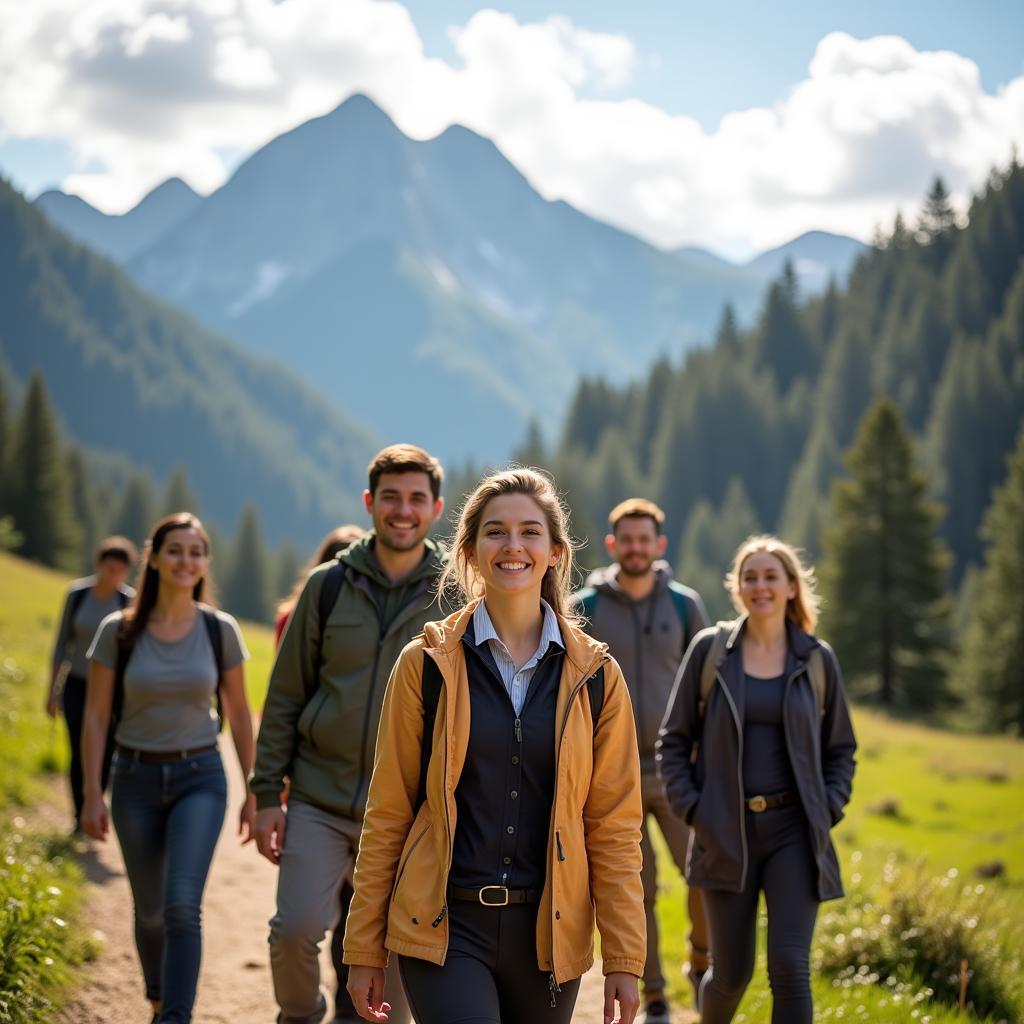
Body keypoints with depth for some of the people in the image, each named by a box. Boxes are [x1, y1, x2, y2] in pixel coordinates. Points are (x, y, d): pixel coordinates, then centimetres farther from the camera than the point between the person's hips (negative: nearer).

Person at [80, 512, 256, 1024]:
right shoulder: (118, 631, -6)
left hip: (199, 777, -1)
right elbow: (95, 717, -1)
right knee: (150, 909, 12)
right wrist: (92, 796, -5)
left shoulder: (220, 630, -4)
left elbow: (238, 714, 5)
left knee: (182, 905, -18)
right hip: (135, 779, 1)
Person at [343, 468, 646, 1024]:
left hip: (549, 932, 2)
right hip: (446, 929, -2)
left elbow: (614, 826, 4)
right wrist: (364, 949, 2)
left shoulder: (594, 676, 4)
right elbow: (387, 812, 3)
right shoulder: (426, 664, 0)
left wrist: (624, 961, 0)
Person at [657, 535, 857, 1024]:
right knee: (731, 972, 6)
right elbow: (674, 741, 5)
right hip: (726, 833, 0)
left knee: (790, 966, -12)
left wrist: (828, 810, -2)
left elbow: (841, 749, 13)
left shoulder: (817, 659, 3)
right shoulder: (709, 650, 0)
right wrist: (691, 809, -5)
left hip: (794, 832, 0)